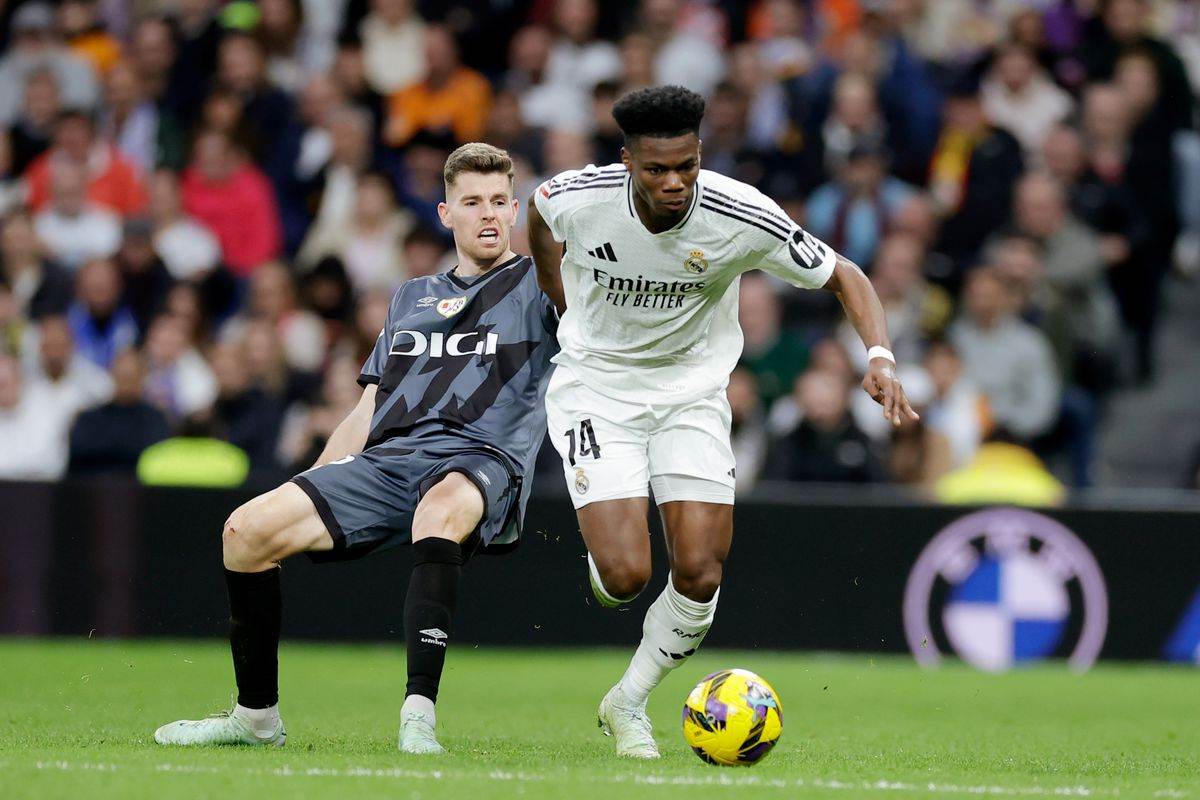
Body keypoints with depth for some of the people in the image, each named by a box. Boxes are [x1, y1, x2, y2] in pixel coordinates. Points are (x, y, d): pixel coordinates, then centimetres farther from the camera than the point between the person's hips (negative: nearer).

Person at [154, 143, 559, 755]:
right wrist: (309, 492, 18)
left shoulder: (536, 284, 13)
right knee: (246, 530, -12)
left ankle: (418, 717, -50)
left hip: (483, 461, -6)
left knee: (441, 507, -43)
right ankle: (256, 716, 4)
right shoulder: (411, 298, 29)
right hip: (386, 461, 6)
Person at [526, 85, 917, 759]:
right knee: (625, 575, -17)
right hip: (597, 385, -1)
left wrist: (881, 359, -25)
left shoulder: (743, 217, -22)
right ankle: (600, 570, 23)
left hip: (692, 392, 1)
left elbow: (846, 278, -9)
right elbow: (539, 211, 7)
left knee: (701, 576, -9)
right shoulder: (578, 198, -21)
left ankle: (629, 703, 17)